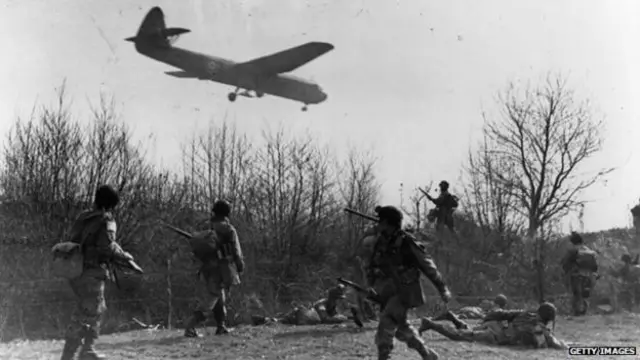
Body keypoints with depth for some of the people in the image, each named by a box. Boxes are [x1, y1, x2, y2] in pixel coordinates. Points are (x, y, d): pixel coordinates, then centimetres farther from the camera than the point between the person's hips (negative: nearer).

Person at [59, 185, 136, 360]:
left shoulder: (83, 217, 12)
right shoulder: (106, 220, -9)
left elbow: (71, 238, 16)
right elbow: (107, 245, -21)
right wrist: (124, 256, -7)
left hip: (75, 270, 8)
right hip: (91, 273, -8)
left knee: (98, 309, 20)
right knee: (86, 314, -2)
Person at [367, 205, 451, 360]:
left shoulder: (406, 243, -16)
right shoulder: (380, 244, 3)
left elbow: (427, 265, -9)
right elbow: (372, 267, 13)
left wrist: (442, 289, -4)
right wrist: (372, 286, -6)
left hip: (405, 292, -7)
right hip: (388, 293, 7)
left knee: (386, 326, -19)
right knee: (401, 328, 18)